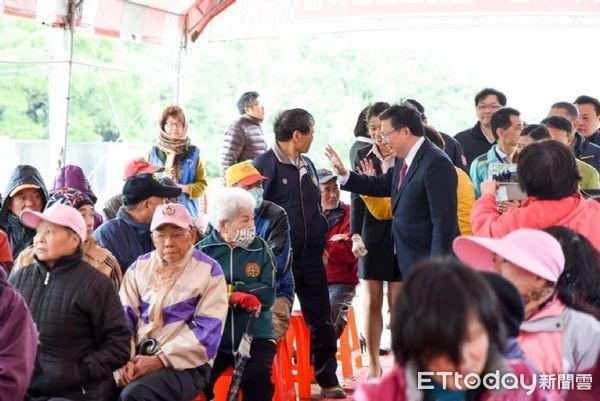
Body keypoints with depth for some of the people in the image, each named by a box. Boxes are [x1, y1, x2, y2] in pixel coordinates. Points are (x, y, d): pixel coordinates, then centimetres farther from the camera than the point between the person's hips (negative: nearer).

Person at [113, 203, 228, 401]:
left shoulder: (209, 271, -1)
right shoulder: (139, 267, 12)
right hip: (138, 358, 4)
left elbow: (207, 330, -9)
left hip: (185, 364, -4)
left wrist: (160, 360, -17)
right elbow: (124, 316, 7)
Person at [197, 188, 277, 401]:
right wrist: (238, 297, -19)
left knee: (258, 377, -27)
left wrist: (225, 290, -11)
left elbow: (267, 295, -6)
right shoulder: (203, 251, 1)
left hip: (255, 337, 1)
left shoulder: (260, 249, 5)